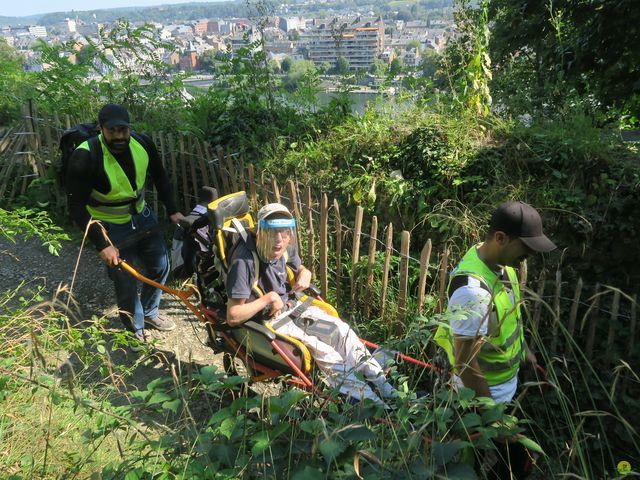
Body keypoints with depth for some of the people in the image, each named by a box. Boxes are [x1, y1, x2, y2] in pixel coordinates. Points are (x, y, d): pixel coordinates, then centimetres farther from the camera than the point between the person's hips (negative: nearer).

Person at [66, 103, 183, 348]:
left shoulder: (142, 143, -14)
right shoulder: (85, 157, -27)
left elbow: (160, 176, 4)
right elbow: (76, 206, -21)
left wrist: (172, 211, -2)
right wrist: (102, 245, -24)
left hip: (143, 216, 5)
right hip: (112, 228, -5)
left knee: (161, 267, 16)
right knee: (127, 284, 7)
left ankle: (150, 312, 44)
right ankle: (135, 331, 34)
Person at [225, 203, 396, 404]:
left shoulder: (285, 248, -7)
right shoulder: (244, 262, -29)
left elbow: (301, 268, 18)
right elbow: (233, 317, -29)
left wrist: (305, 274, -7)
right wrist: (269, 297, -24)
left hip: (290, 307, 7)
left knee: (342, 329, -6)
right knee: (324, 352, -18)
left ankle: (380, 384, 2)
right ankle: (367, 400, -6)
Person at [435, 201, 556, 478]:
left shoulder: (502, 261, -8)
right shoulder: (474, 290, -37)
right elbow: (466, 364, -31)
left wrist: (523, 347, 20)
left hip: (507, 382, 8)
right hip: (487, 391, -8)